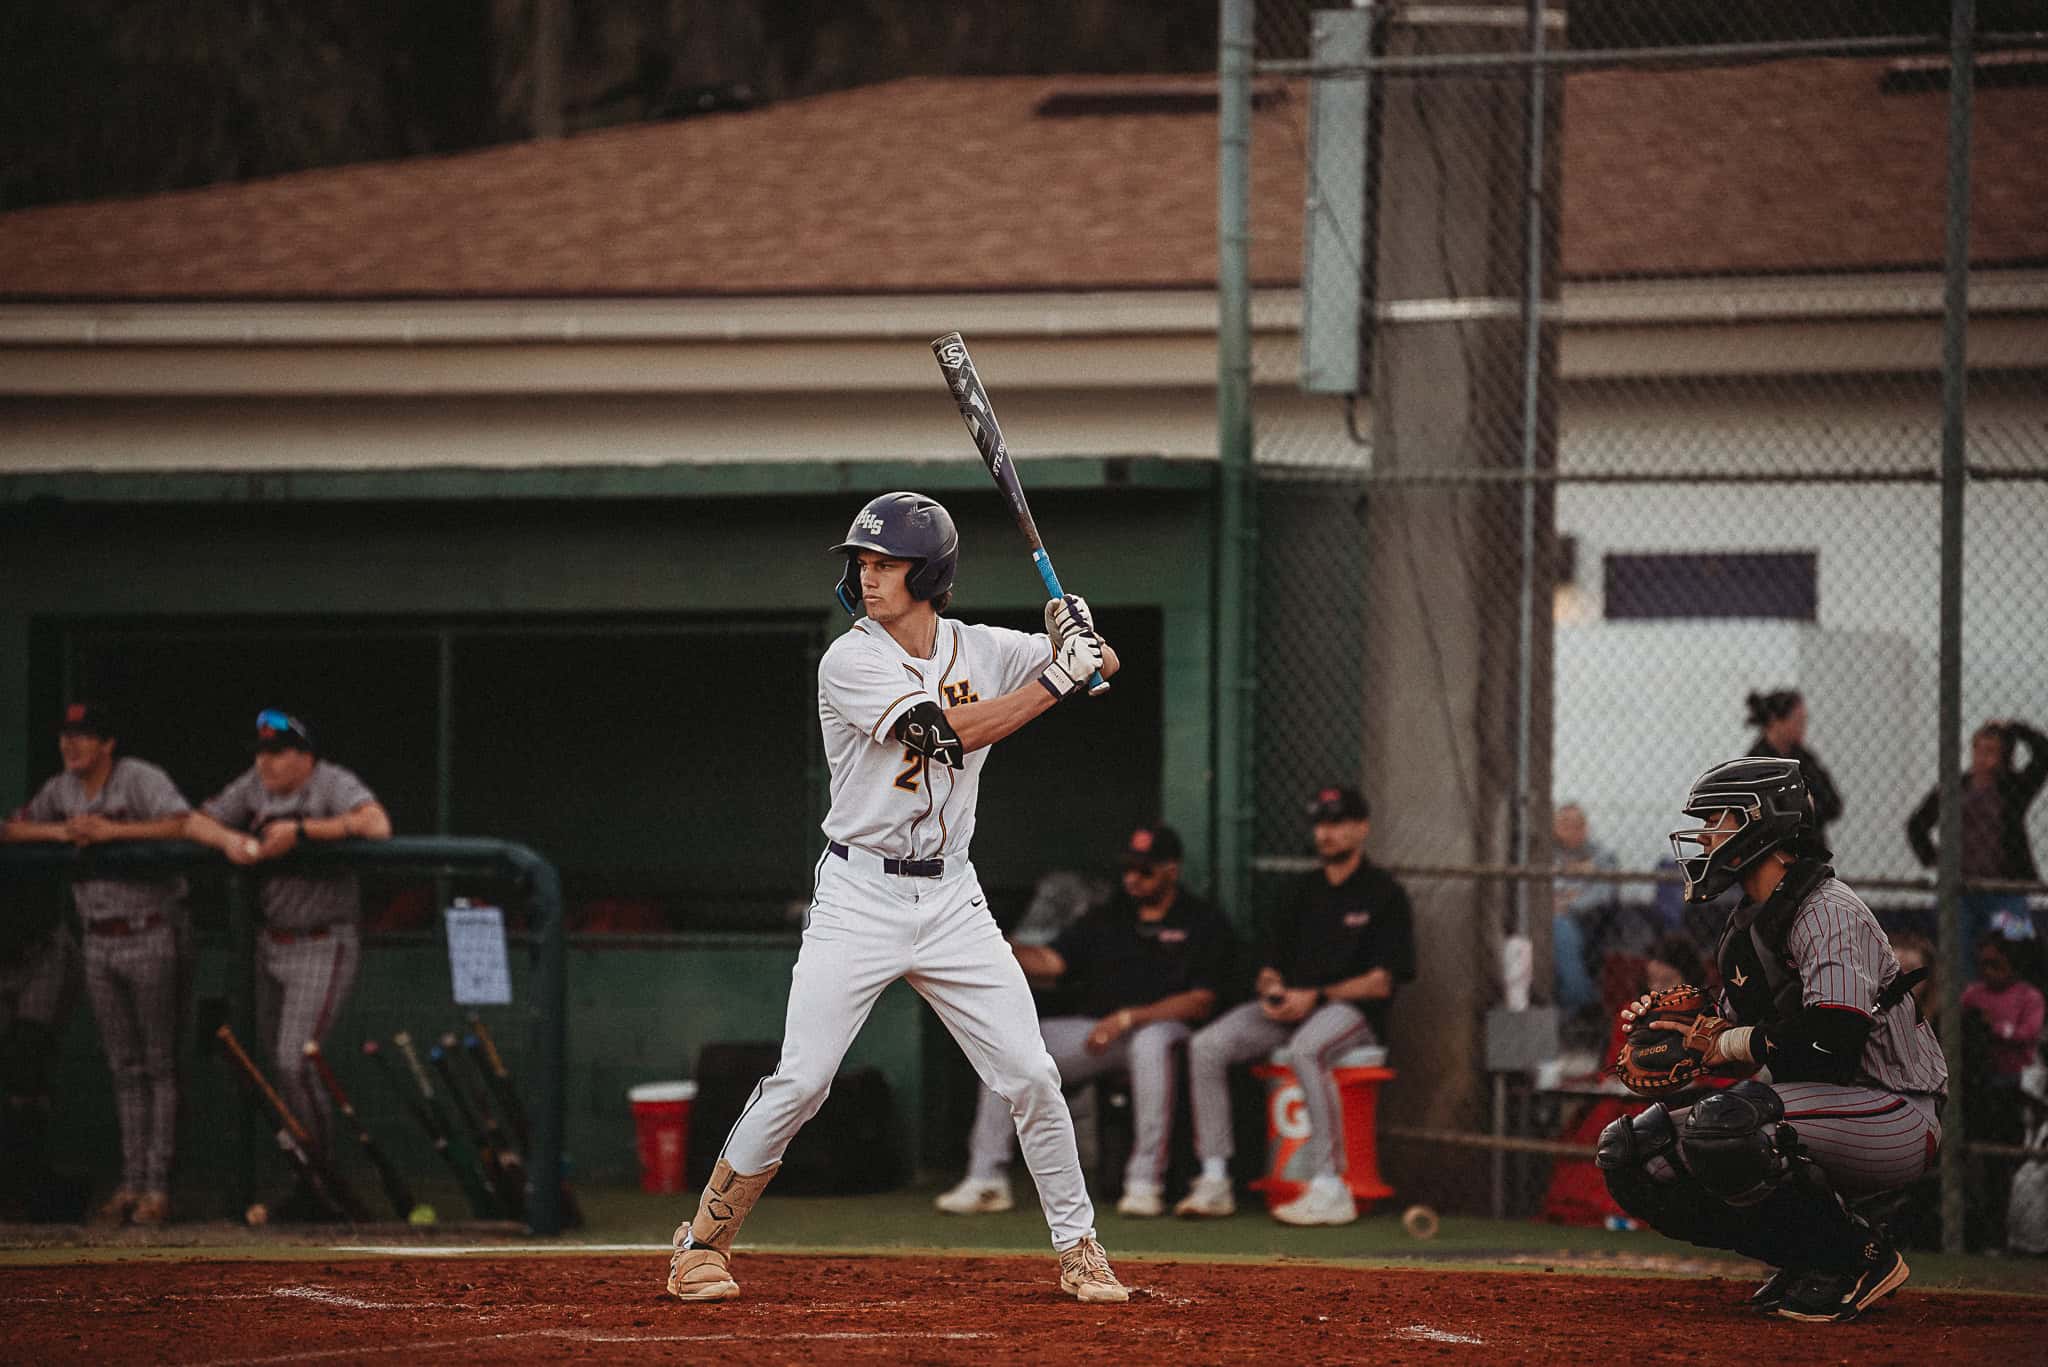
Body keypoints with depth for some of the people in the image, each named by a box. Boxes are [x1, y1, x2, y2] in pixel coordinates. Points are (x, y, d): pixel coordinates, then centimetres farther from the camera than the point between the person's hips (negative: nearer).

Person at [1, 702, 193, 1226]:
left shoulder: (141, 779, -10)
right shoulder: (61, 790, 10)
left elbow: (184, 824, -24)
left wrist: (112, 831, -23)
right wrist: (62, 831, -5)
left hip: (153, 936, -6)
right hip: (99, 942, 6)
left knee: (160, 1064, -4)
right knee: (124, 1067, 8)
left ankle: (158, 1184, -5)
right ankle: (131, 1183, 10)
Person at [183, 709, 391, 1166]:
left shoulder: (332, 783, -15)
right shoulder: (255, 785, 4)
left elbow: (377, 826, -33)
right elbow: (195, 822, 7)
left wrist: (301, 831, -31)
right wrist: (228, 839, -17)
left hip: (323, 947, -7)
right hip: (272, 941, 7)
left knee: (294, 1063, -13)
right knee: (275, 1060, 14)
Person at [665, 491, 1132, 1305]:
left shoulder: (981, 650, 4)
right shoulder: (850, 663, -12)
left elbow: (1100, 666, 9)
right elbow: (950, 731, -22)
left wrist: (1079, 637, -15)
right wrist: (1056, 680, -24)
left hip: (951, 899, 4)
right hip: (858, 897, -4)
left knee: (1031, 1077, -2)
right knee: (799, 1084, -10)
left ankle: (1079, 1252, 12)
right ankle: (701, 1245, 4)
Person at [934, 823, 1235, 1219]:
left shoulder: (1203, 923, 3)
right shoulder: (1106, 920, 18)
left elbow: (1200, 1003, -8)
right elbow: (1050, 962, 8)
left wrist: (1127, 1018, -18)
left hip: (1160, 1025, -5)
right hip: (1095, 1031, 5)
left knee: (1151, 1040, -42)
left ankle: (1145, 1182, -36)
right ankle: (986, 1181, -17)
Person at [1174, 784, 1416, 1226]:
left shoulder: (1384, 894, 0)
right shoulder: (1304, 891, 19)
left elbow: (1381, 981, -8)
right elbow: (1270, 962, 20)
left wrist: (1314, 997, -17)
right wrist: (1270, 988, -5)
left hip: (1352, 1009, -6)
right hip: (1288, 1006, 7)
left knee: (1306, 1050, -40)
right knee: (1206, 1046, -16)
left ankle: (1330, 1188, -40)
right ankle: (1214, 1182, -18)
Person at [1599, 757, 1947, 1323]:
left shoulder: (1827, 910, -15)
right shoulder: (1746, 928, 15)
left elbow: (1833, 1040, -28)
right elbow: (1742, 1055, 21)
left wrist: (1733, 1043, -15)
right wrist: (1687, 1035, 2)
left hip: (1897, 1120, -9)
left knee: (1721, 1127, -35)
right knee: (1629, 1151, -1)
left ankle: (1858, 1259, -16)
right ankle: (1807, 1257, 3)